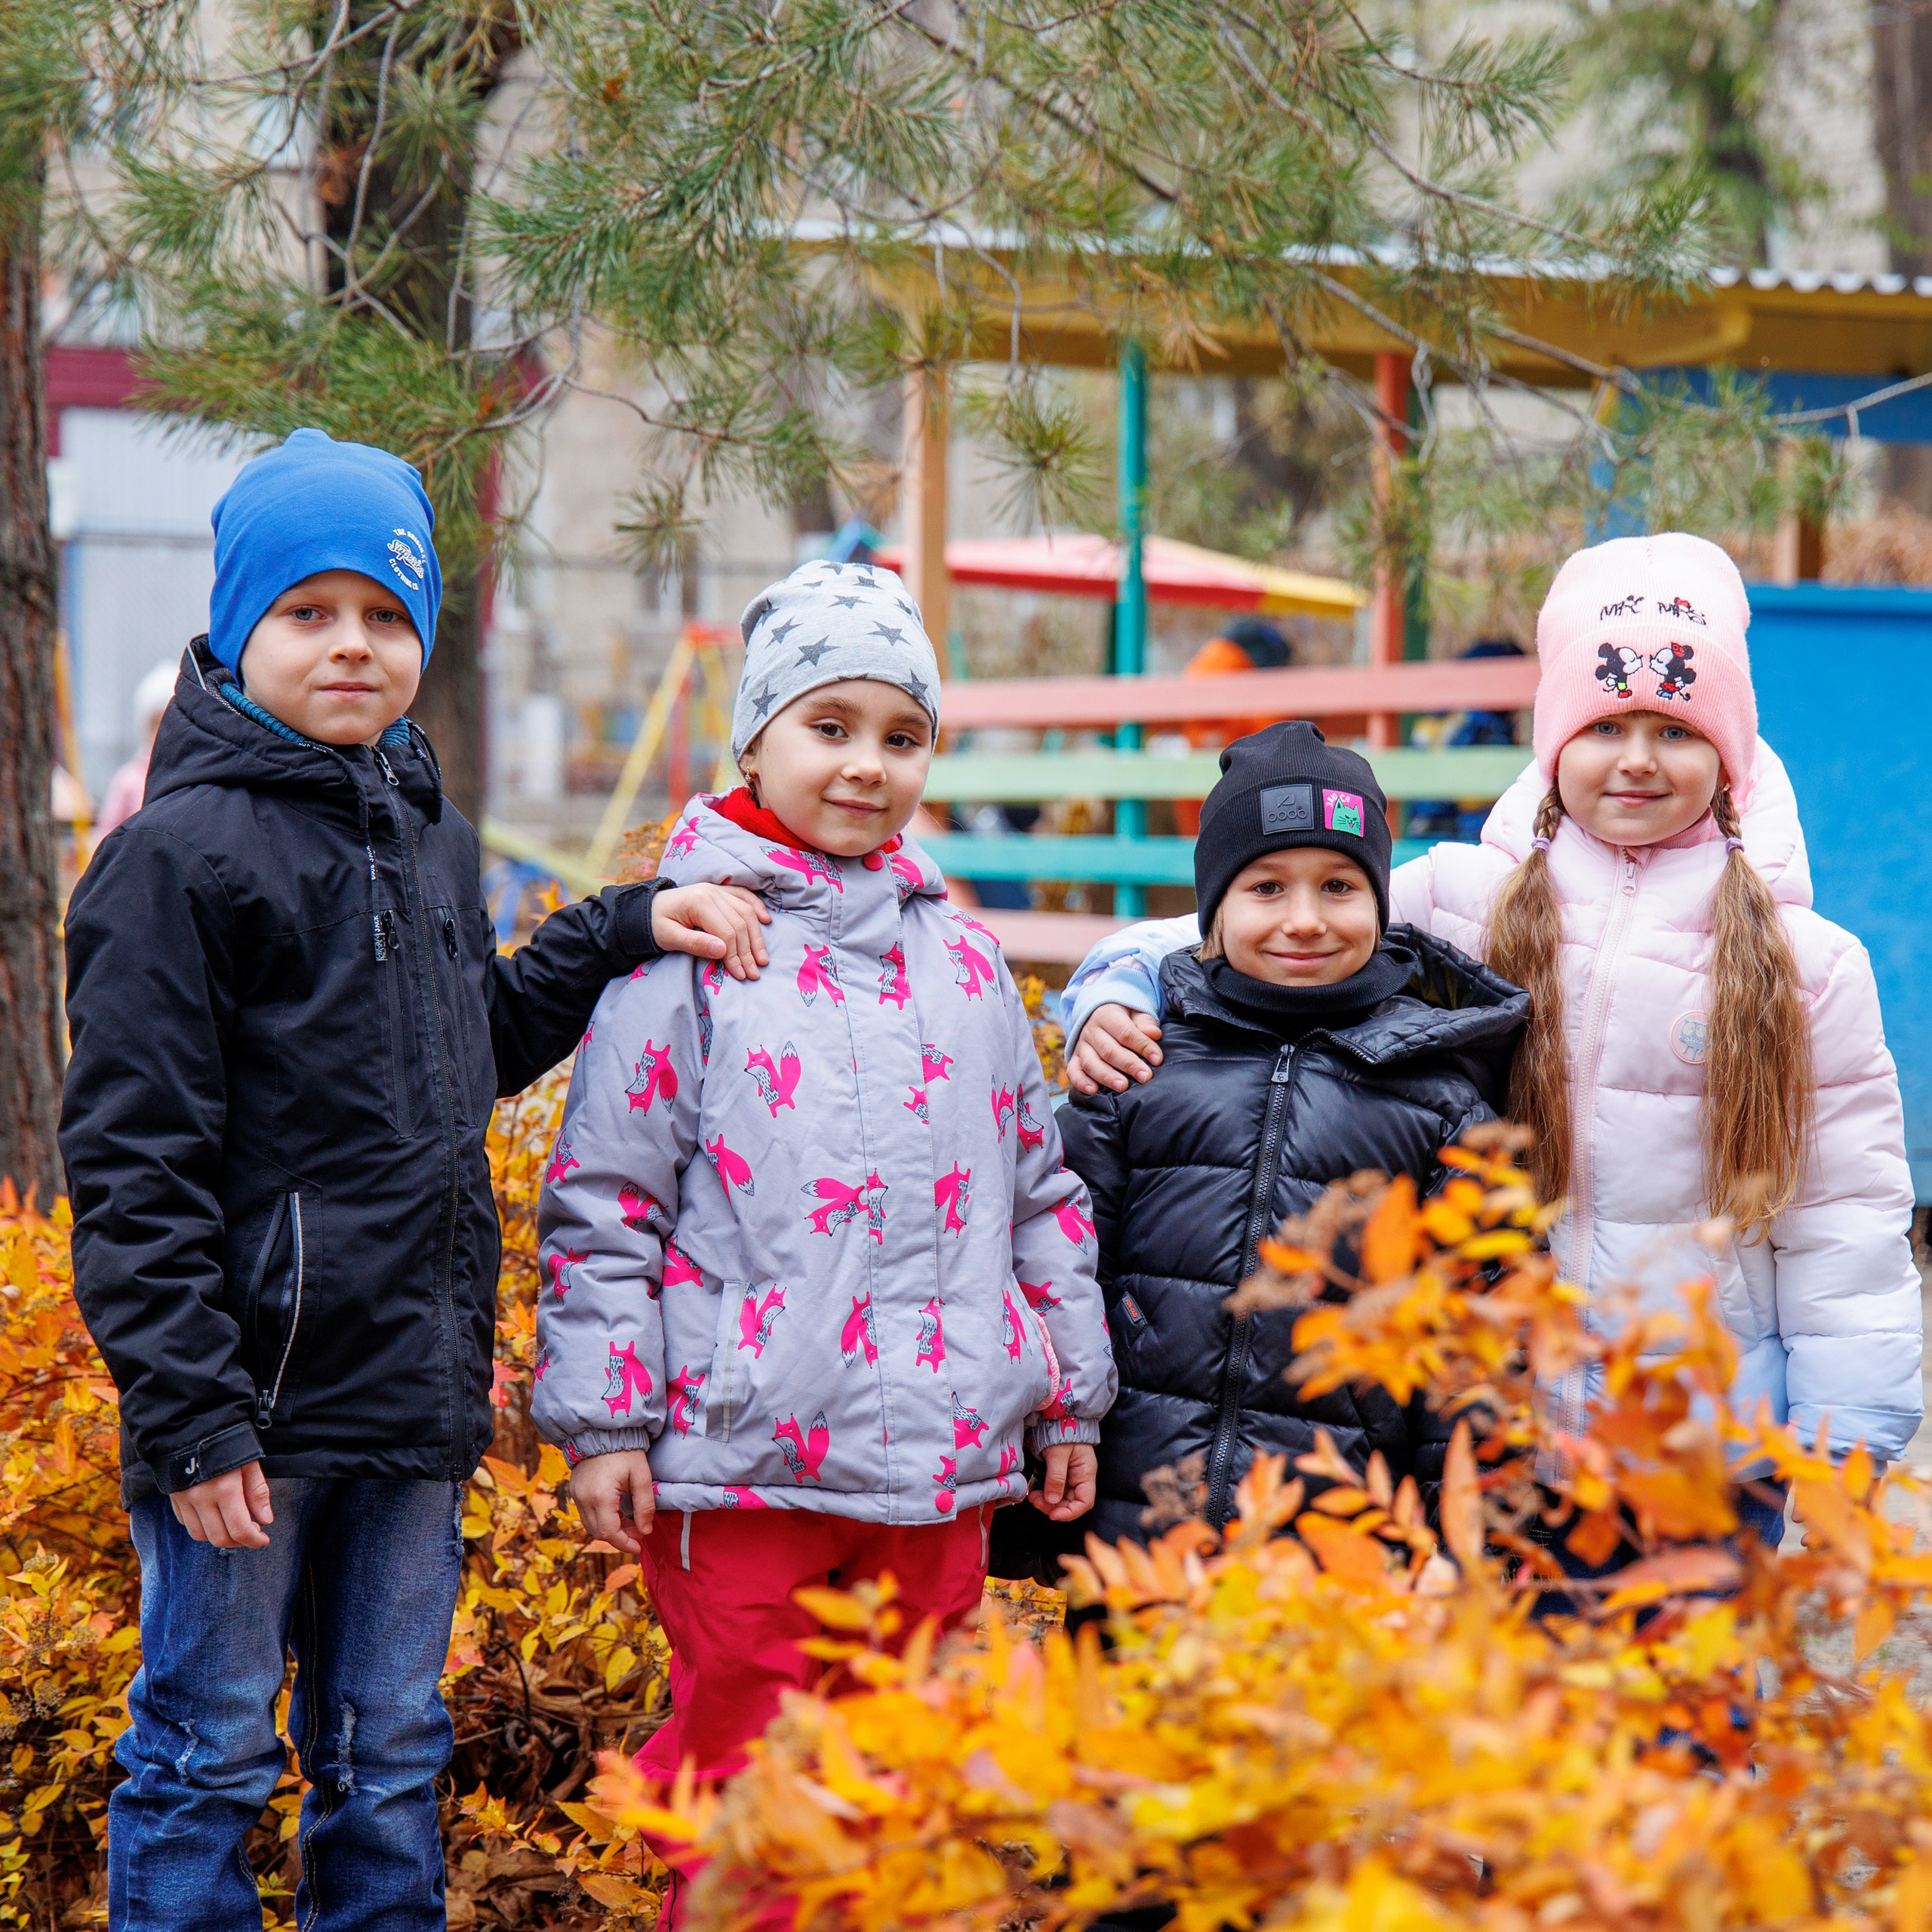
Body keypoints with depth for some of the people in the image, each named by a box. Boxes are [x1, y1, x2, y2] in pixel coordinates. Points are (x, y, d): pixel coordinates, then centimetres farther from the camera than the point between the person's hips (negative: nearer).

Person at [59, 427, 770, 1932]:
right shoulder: (178, 857, -10)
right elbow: (133, 1166, -13)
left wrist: (628, 930, 14)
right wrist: (189, 1417, -17)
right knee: (206, 1764, 2)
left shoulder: (429, 839, 13)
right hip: (254, 1408, -7)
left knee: (393, 1760, 15)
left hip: (418, 1406, 7)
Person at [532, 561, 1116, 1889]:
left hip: (942, 1462, 5)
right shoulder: (692, 945, -3)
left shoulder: (961, 958, 12)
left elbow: (1041, 1187, 20)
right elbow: (602, 1196, -3)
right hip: (742, 1457, -5)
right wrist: (600, 1419, -7)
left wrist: (1070, 1400, 19)